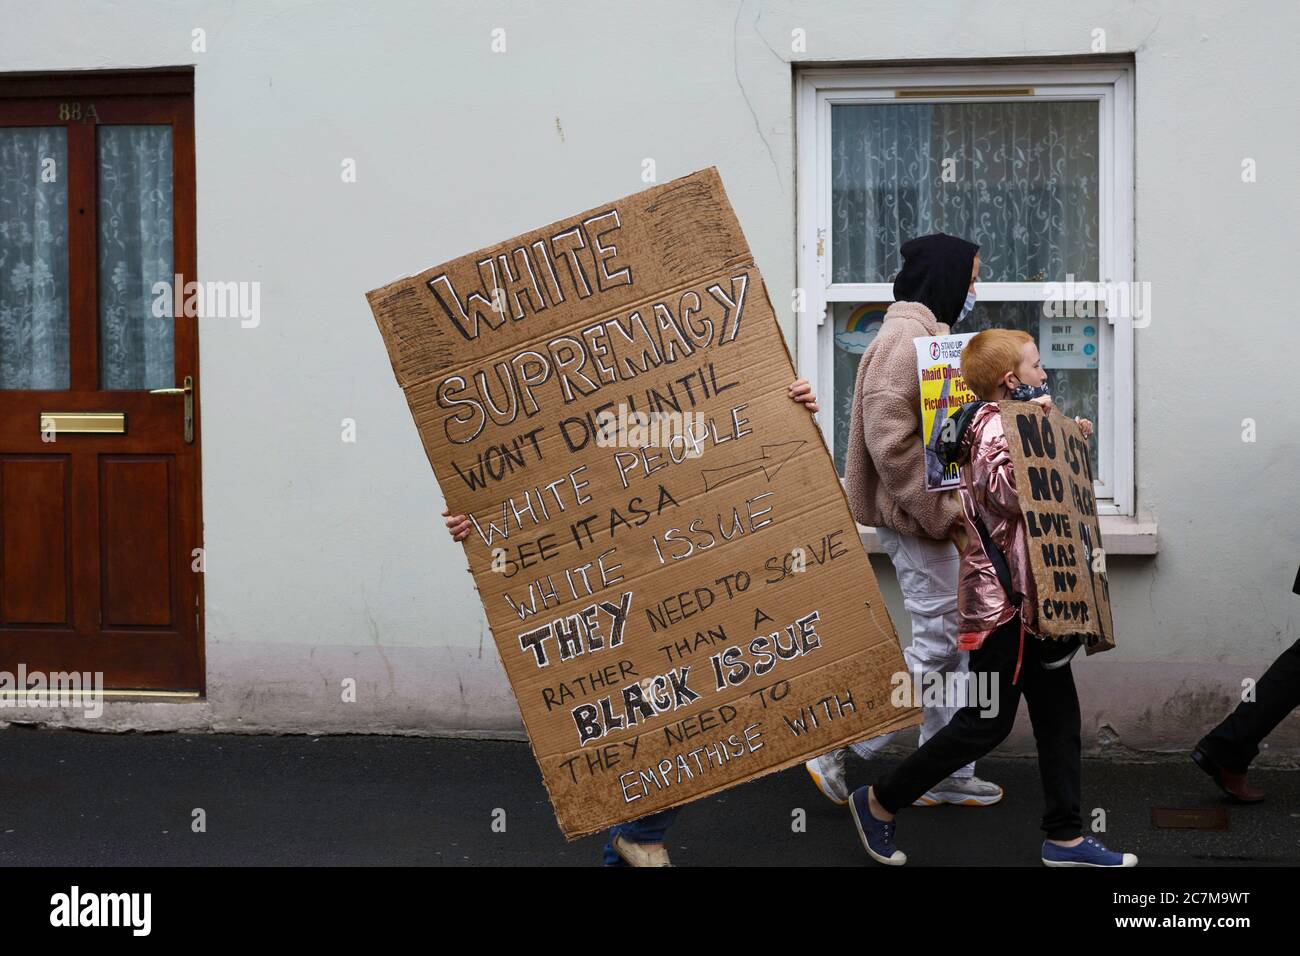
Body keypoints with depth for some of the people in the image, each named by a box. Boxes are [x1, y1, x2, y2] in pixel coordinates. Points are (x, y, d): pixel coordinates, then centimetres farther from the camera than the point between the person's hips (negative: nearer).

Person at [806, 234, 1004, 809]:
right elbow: (889, 439, -24)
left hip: (934, 517, 10)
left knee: (951, 642, 12)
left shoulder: (928, 335, 19)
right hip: (919, 520, -10)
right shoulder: (906, 337, -16)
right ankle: (837, 749, -1)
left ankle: (945, 775, 20)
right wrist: (939, 513, -21)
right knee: (939, 643, -8)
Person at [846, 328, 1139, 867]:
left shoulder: (1006, 423, 16)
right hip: (1004, 598, -10)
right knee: (987, 722, -3)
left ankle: (1065, 838, 14)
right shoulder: (995, 427, -16)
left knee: (1057, 712, 9)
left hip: (1025, 596, 10)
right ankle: (879, 802, 8)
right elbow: (1010, 491, -31)